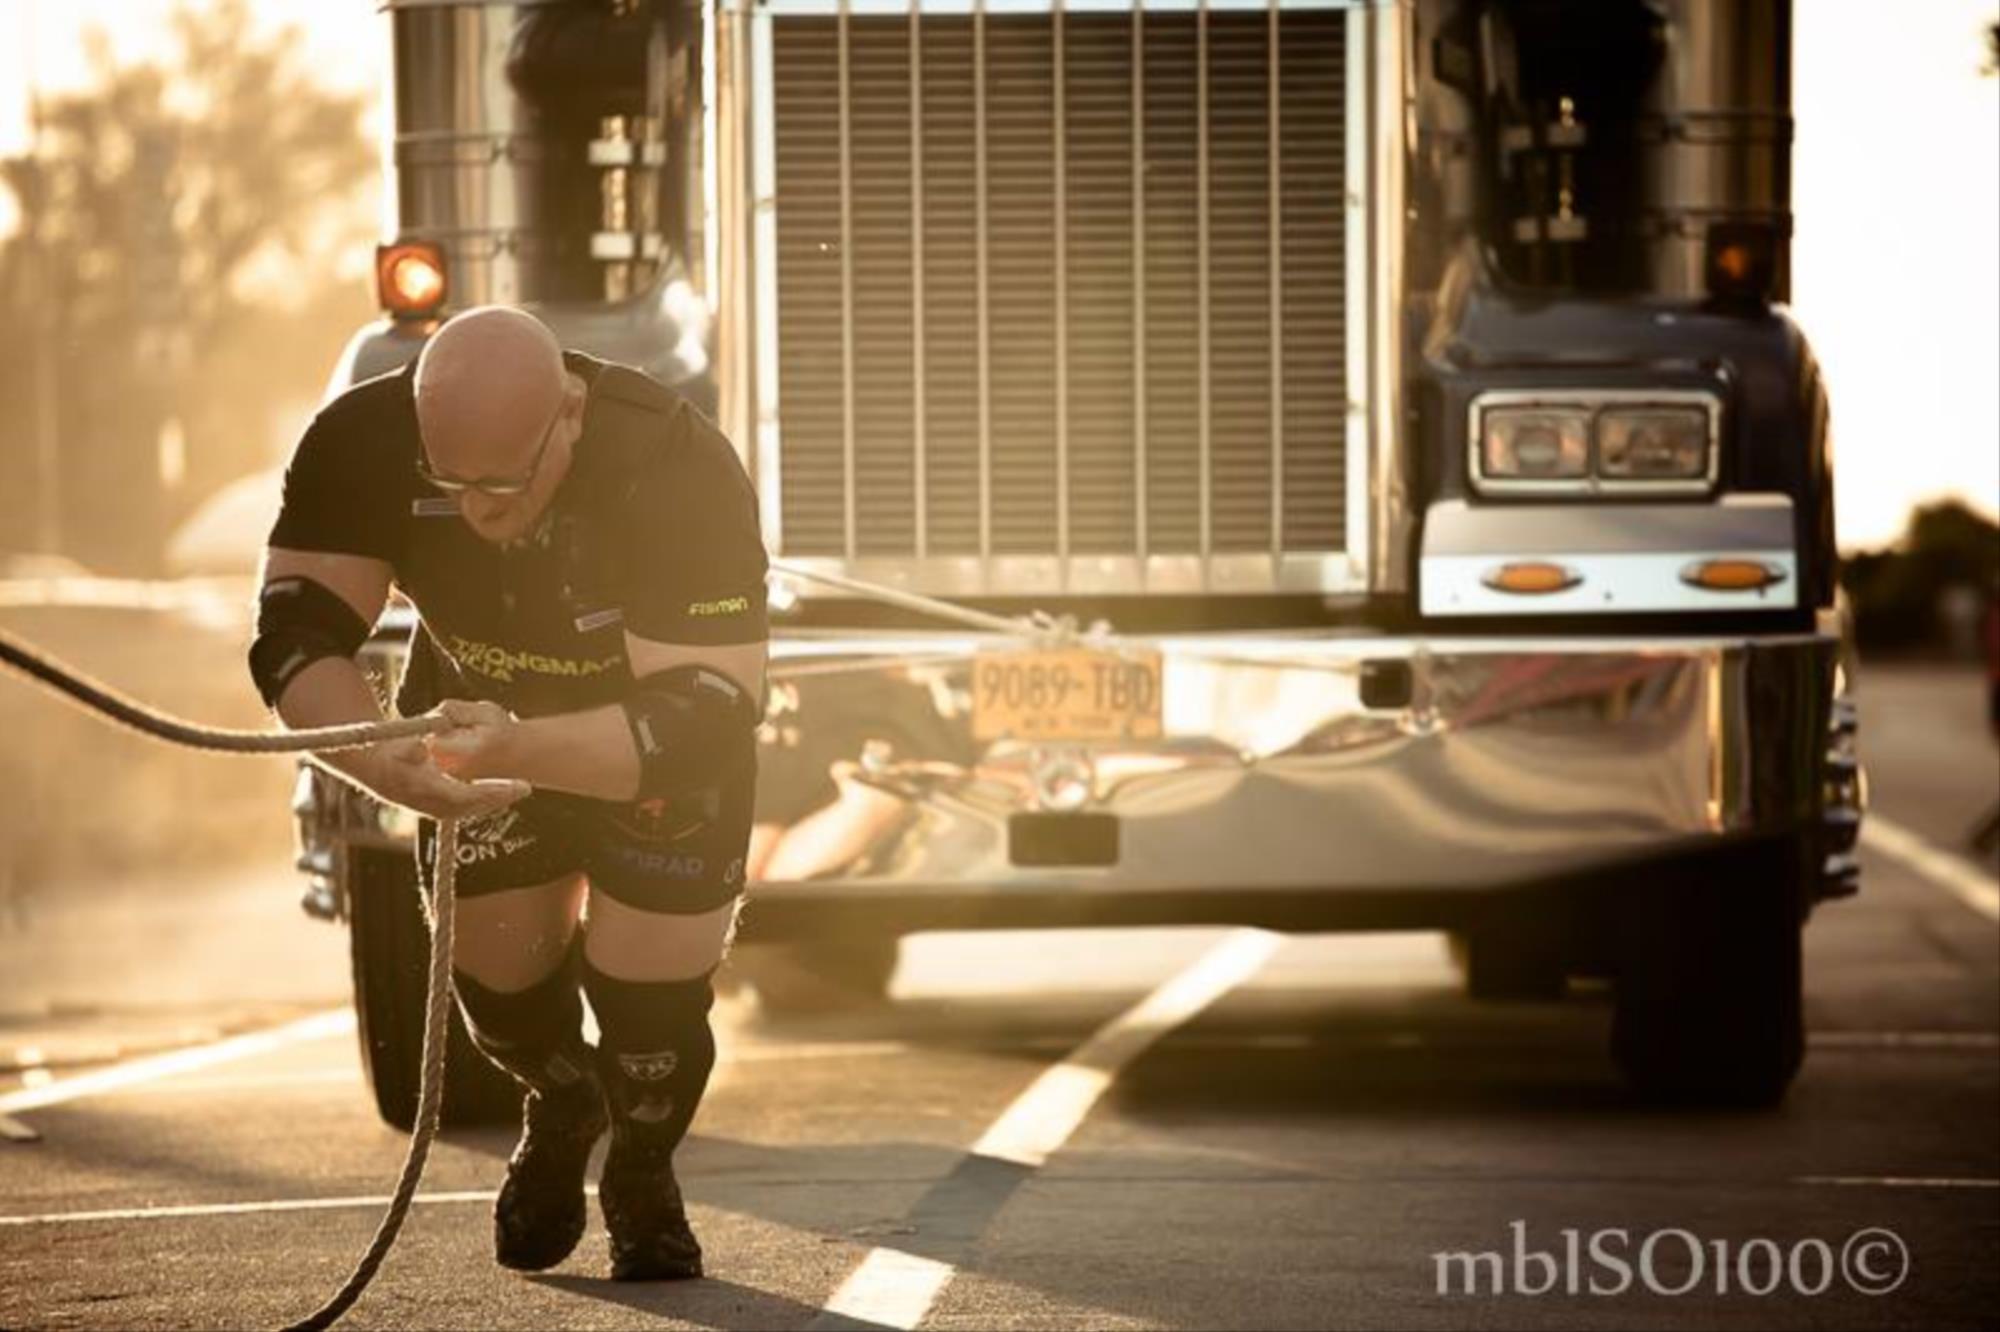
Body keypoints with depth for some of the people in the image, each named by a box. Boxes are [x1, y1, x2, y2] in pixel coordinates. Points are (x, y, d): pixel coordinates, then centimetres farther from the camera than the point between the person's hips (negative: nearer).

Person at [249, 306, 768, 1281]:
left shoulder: (678, 473, -39)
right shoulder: (360, 443, -30)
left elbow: (706, 713, -42)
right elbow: (294, 635, -28)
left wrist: (520, 752, -57)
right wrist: (384, 762, -49)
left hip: (655, 747, -3)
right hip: (481, 714, 3)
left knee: (650, 993, -9)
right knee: (495, 966, 3)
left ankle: (642, 1176, 25)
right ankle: (559, 1110, 40)